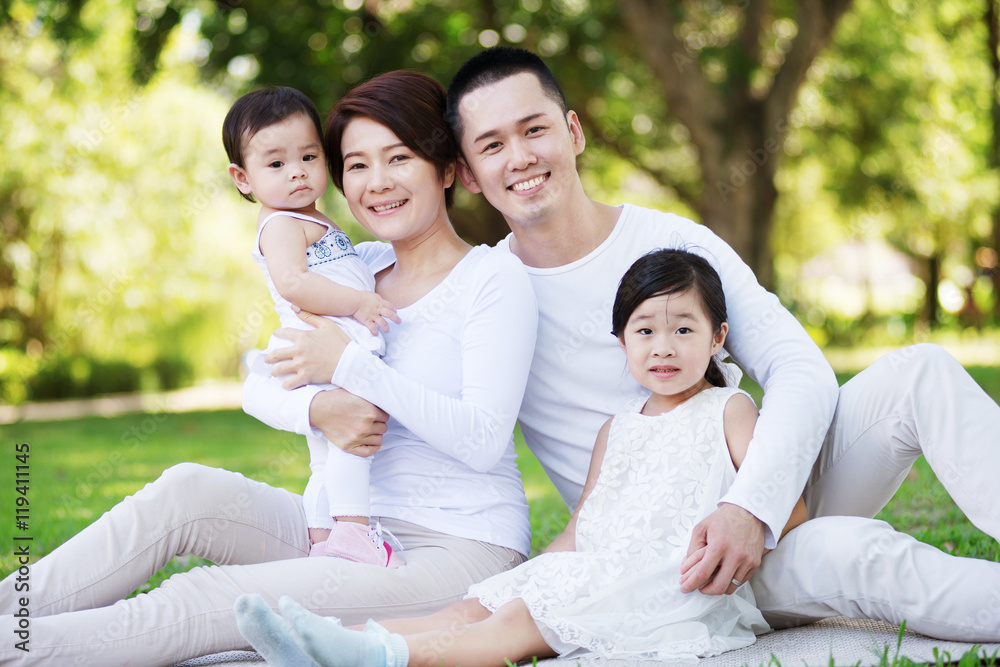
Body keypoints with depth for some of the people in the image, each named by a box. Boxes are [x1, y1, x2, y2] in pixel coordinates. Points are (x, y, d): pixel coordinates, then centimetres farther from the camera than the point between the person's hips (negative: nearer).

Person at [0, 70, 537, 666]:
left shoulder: (495, 278, -7)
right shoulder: (357, 268, 13)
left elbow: (483, 439, -18)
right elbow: (264, 385, 9)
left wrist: (350, 363, -22)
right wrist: (318, 406, -14)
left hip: (462, 549, -6)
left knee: (210, 602, -23)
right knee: (190, 490, -17)